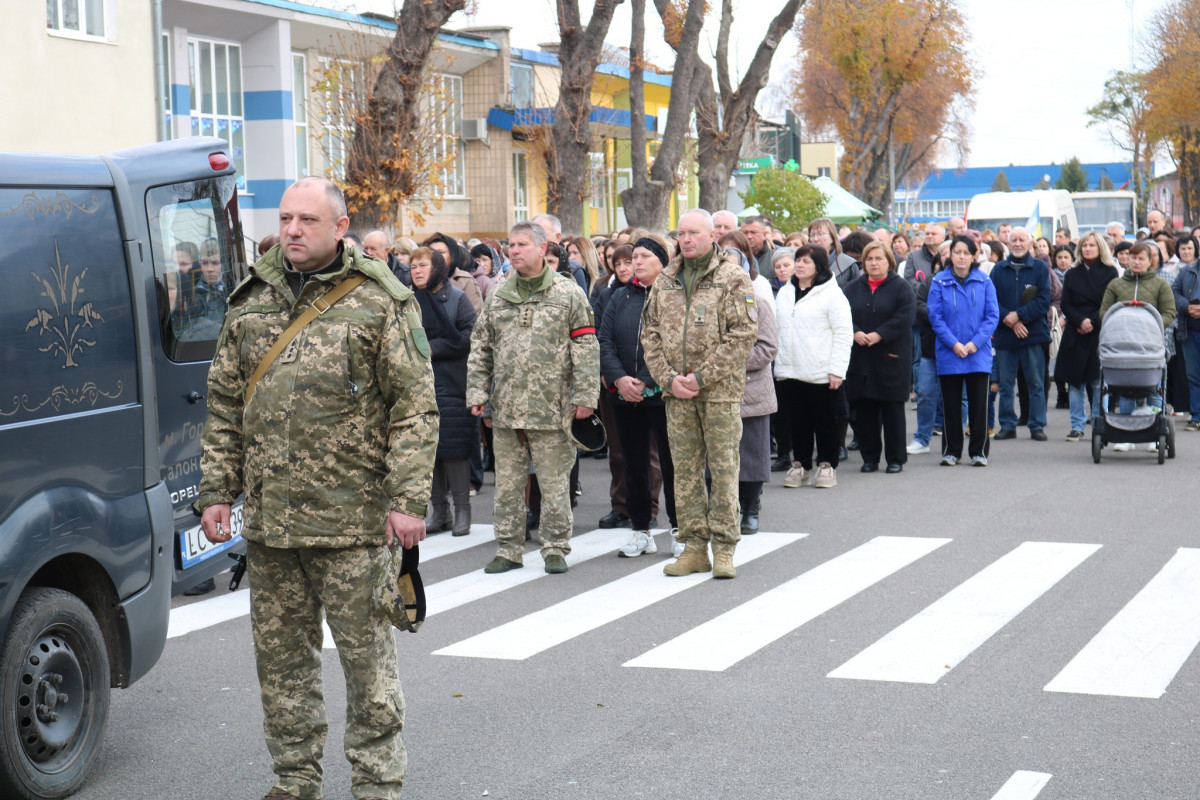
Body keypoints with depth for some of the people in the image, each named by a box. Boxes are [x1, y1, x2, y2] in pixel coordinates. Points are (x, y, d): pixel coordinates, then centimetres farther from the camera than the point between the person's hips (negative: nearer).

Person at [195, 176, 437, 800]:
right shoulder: (251, 302, 11)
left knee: (366, 652, 2)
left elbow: (415, 408, -6)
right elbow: (225, 406, 15)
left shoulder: (380, 302, -4)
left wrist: (407, 498, -13)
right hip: (268, 517, 5)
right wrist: (216, 490, 10)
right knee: (280, 654, 12)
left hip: (353, 518, -5)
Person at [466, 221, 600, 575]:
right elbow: (480, 349, 14)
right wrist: (477, 393, 6)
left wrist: (584, 395, -8)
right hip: (505, 406, 4)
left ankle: (555, 548, 12)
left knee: (554, 482, 2)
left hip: (551, 406, -4)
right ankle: (508, 550, 17)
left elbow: (586, 347, -2)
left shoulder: (568, 293, 1)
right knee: (507, 483, 8)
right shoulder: (498, 296, 12)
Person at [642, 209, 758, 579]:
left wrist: (702, 376, -14)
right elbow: (650, 333, 12)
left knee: (724, 466, -1)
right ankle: (694, 546, 15)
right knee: (685, 469, 7)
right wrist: (668, 378, -3)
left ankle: (724, 548, 5)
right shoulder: (665, 281, 12)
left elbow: (743, 334, -10)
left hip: (720, 391, -4)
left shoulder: (733, 277, -3)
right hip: (677, 394, 5)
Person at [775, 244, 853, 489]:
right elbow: (777, 329, 16)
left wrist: (837, 370, -14)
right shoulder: (785, 293, 13)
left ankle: (827, 465, 16)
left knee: (826, 421, 4)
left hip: (822, 374, -5)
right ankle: (800, 465, 18)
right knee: (797, 421, 9)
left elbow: (844, 334, -9)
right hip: (789, 372, 5)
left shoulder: (832, 294, -6)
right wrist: (778, 366, 9)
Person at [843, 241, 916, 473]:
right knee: (864, 411, 5)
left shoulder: (900, 287, 0)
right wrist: (855, 333, -14)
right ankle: (869, 457, 14)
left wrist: (879, 335, -19)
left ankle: (896, 458, 8)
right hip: (860, 358, 4)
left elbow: (905, 317, -12)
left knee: (893, 410, 0)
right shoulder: (853, 289, 13)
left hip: (891, 358, -4)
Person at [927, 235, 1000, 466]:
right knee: (951, 405, 7)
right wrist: (954, 344, -13)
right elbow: (935, 317, -4)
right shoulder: (939, 282, -1)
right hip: (948, 354, 0)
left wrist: (975, 343, -12)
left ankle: (979, 451, 11)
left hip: (979, 354, 0)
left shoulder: (984, 282, 1)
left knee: (979, 404, 2)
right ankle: (951, 451, 16)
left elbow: (992, 315, -1)